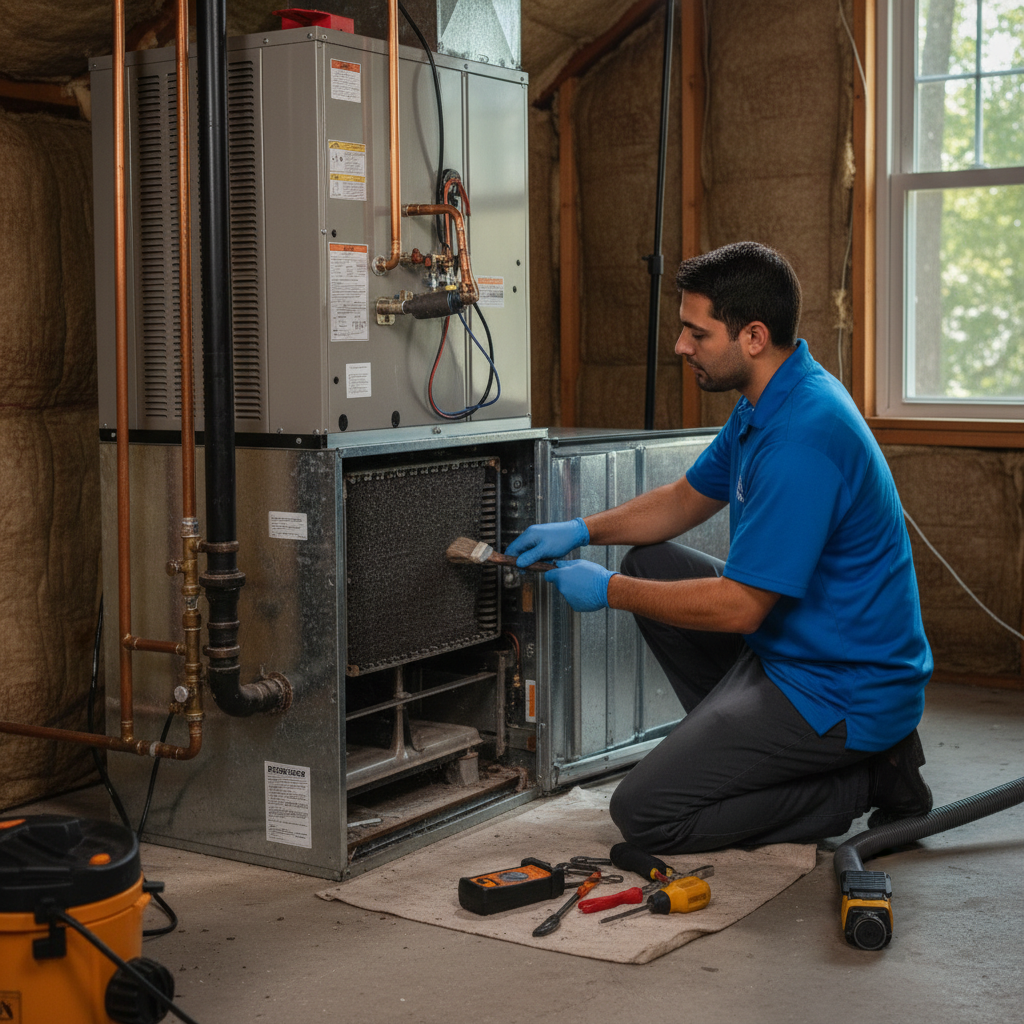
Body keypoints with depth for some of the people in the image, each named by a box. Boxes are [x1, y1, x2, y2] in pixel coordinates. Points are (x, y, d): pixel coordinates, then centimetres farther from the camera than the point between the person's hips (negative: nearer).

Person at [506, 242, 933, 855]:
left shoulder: (803, 437, -28)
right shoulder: (767, 404, 5)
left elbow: (740, 608, -26)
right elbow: (688, 500, 19)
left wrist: (610, 591, -14)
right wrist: (581, 531, 6)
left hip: (839, 691, -10)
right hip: (792, 648, 10)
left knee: (645, 814, -9)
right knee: (652, 566, 13)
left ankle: (866, 779, -2)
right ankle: (738, 742, 13)